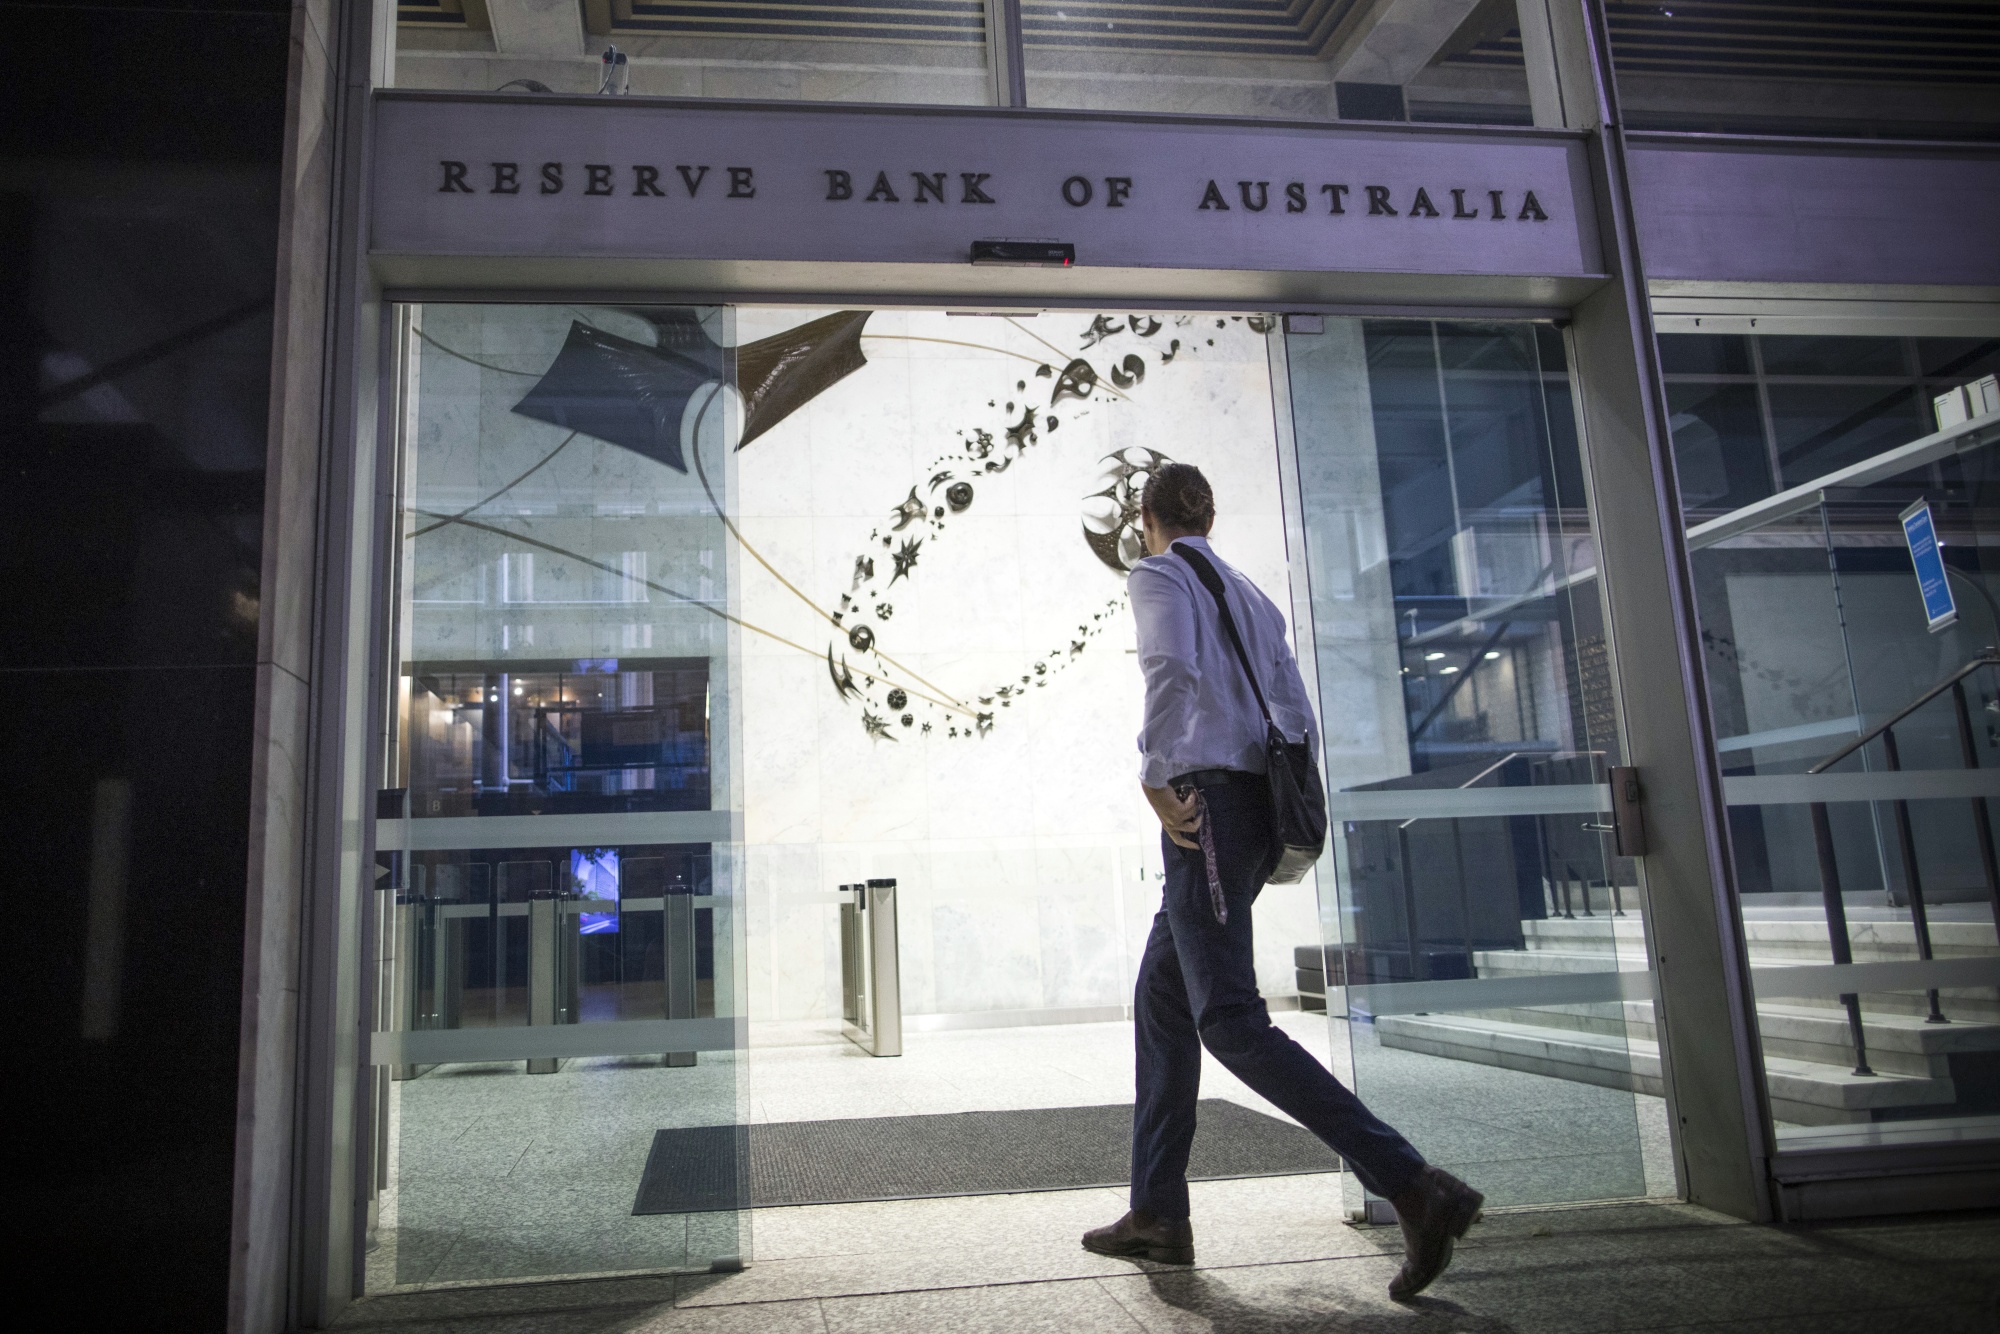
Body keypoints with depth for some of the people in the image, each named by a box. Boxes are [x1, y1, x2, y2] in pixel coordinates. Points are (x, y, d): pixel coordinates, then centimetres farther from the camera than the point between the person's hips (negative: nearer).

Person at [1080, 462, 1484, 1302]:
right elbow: (1298, 720, 19)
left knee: (1230, 1021, -13)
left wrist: (1155, 778, -17)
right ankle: (1158, 1214, 15)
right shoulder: (1251, 597, 25)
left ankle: (1416, 1189, -20)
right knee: (1160, 1004, 13)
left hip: (1207, 798, -9)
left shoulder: (1157, 576, 2)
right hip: (1258, 805, 9)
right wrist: (1283, 822, 19)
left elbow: (1172, 668, -20)